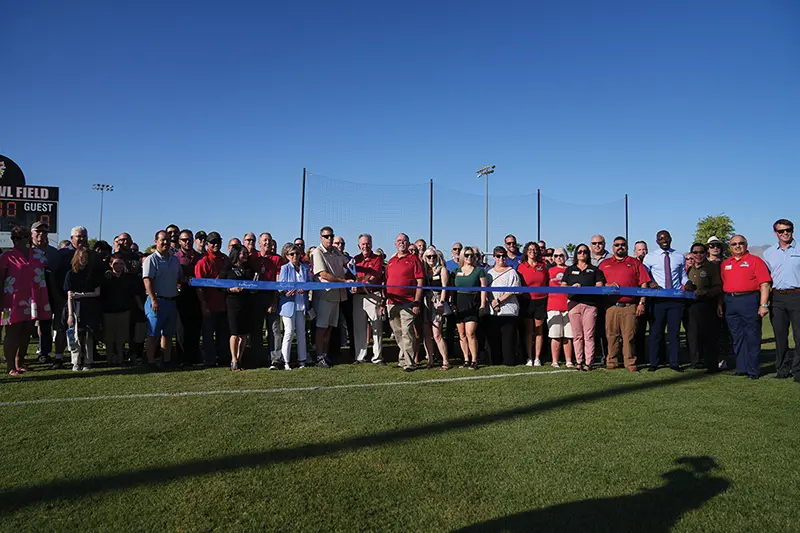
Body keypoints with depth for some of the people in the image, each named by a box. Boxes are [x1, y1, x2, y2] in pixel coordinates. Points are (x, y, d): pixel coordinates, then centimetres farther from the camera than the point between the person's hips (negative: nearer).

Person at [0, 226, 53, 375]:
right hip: (14, 302, -4)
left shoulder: (38, 256, 11)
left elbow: (45, 277, 17)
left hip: (32, 302, 4)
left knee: (26, 334, 11)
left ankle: (20, 363, 23)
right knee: (12, 334, 0)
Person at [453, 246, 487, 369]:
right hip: (459, 304, 4)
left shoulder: (479, 270, 4)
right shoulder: (457, 271, 12)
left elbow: (483, 289, 2)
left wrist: (482, 305, -5)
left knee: (470, 333, -11)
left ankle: (474, 361, -3)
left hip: (473, 305, -4)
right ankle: (466, 360, 14)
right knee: (461, 334, 5)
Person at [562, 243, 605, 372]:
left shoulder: (594, 269, 15)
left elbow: (599, 286, 5)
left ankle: (588, 362, -3)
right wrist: (572, 287, -10)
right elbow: (563, 286, 11)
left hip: (590, 304, -1)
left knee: (589, 335, -5)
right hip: (574, 303, 1)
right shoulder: (570, 270, 18)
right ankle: (579, 361, 5)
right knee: (577, 335, 0)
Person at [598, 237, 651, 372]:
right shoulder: (604, 264, 16)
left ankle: (630, 362, 6)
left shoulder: (635, 263, 11)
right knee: (611, 335, 4)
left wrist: (641, 303, -2)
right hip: (611, 306, 1)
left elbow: (643, 284, 6)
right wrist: (607, 285, -8)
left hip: (630, 306, -1)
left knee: (629, 335, -1)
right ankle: (611, 361, 11)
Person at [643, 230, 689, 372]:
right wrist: (650, 282, -16)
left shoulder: (679, 257, 9)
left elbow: (683, 276, 16)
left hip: (676, 299, 2)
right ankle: (653, 363, 9)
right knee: (656, 332, 3)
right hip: (658, 298, -1)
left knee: (674, 332, 6)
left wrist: (688, 283, -4)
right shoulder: (650, 257, 2)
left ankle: (674, 362, 14)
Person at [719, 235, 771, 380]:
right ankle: (741, 368, 18)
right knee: (737, 337, 10)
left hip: (749, 301, -5)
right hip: (730, 302, 5)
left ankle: (753, 370, 5)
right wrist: (719, 304, 12)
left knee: (752, 337, -2)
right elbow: (722, 285, 19)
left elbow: (765, 284, -7)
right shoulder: (725, 264, 16)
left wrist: (763, 304, -14)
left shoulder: (755, 260, 0)